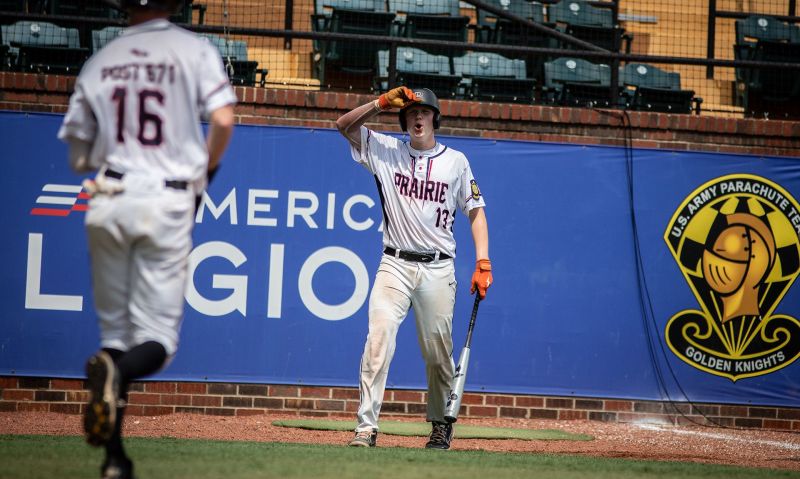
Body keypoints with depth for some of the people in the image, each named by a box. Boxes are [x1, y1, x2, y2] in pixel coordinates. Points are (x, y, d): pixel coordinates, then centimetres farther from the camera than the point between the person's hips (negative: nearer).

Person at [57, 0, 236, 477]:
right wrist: (204, 173, 7)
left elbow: (78, 155, 11)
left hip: (108, 202, 3)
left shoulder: (100, 61, 9)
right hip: (167, 201, -3)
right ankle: (116, 370, -33)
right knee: (157, 338, 2)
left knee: (114, 329, 12)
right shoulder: (194, 50, 1)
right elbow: (223, 120, -10)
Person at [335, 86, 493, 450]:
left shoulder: (455, 161, 7)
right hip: (395, 265, 0)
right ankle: (366, 427, -20)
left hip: (438, 268, 1)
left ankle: (441, 424, 23)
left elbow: (475, 212, 9)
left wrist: (483, 263, -1)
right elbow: (345, 125, 0)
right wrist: (383, 102, -12)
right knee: (379, 338, -17)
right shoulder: (385, 151, 8)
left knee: (438, 352, 4)